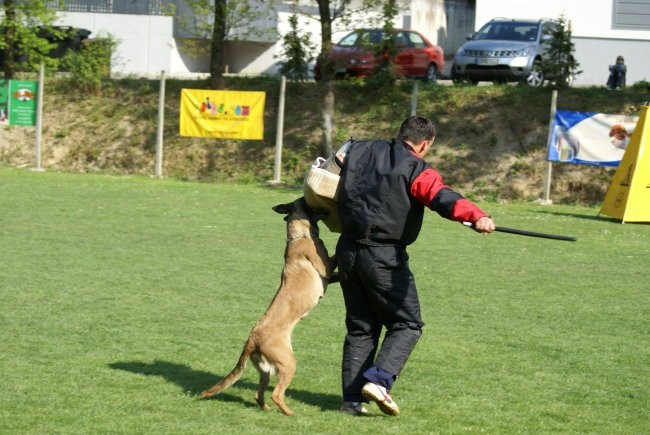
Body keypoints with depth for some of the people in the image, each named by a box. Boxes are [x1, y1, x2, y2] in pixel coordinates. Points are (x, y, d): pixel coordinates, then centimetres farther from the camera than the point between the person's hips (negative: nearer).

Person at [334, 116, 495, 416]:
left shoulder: (356, 152, 10)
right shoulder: (416, 170, -10)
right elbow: (442, 197, -27)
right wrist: (476, 217, -41)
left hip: (348, 250, 6)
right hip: (384, 256, -6)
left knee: (361, 327, 15)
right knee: (406, 324, 5)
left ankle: (352, 398, 10)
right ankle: (378, 380, -15)